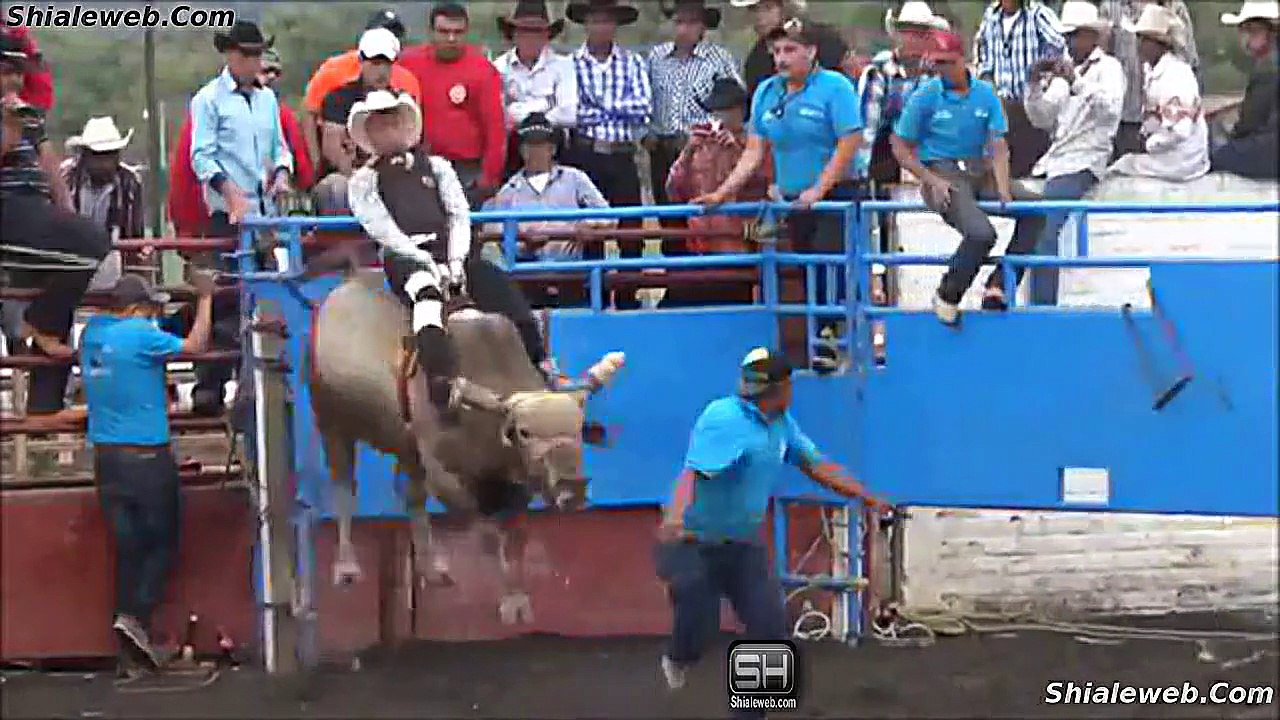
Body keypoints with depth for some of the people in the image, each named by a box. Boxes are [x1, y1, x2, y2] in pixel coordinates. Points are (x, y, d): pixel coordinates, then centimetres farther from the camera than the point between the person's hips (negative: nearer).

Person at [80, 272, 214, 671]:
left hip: (106, 457, 6)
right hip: (147, 456, -6)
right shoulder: (141, 335, -15)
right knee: (162, 542, 3)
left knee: (127, 544, 10)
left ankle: (127, 614, 8)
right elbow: (195, 345, -7)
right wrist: (205, 298, 3)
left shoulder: (92, 332, 5)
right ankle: (136, 616, -11)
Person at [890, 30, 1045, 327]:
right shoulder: (925, 97, -4)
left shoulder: (985, 94, 5)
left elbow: (998, 146, 1)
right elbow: (900, 148, 0)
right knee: (981, 233, -29)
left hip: (978, 170, 5)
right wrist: (932, 181, -12)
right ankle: (946, 298, -9)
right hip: (942, 173, -5)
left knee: (1034, 209, -11)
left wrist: (1003, 189, -13)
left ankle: (998, 285, -7)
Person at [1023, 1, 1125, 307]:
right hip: (1056, 160, 8)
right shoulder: (1065, 71, 21)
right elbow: (1042, 119, 17)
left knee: (1044, 233, -22)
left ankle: (1042, 306, -24)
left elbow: (1110, 110, -17)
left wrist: (1075, 83, -26)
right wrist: (1037, 86, 0)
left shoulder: (1108, 67, 1)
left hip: (1082, 163, -8)